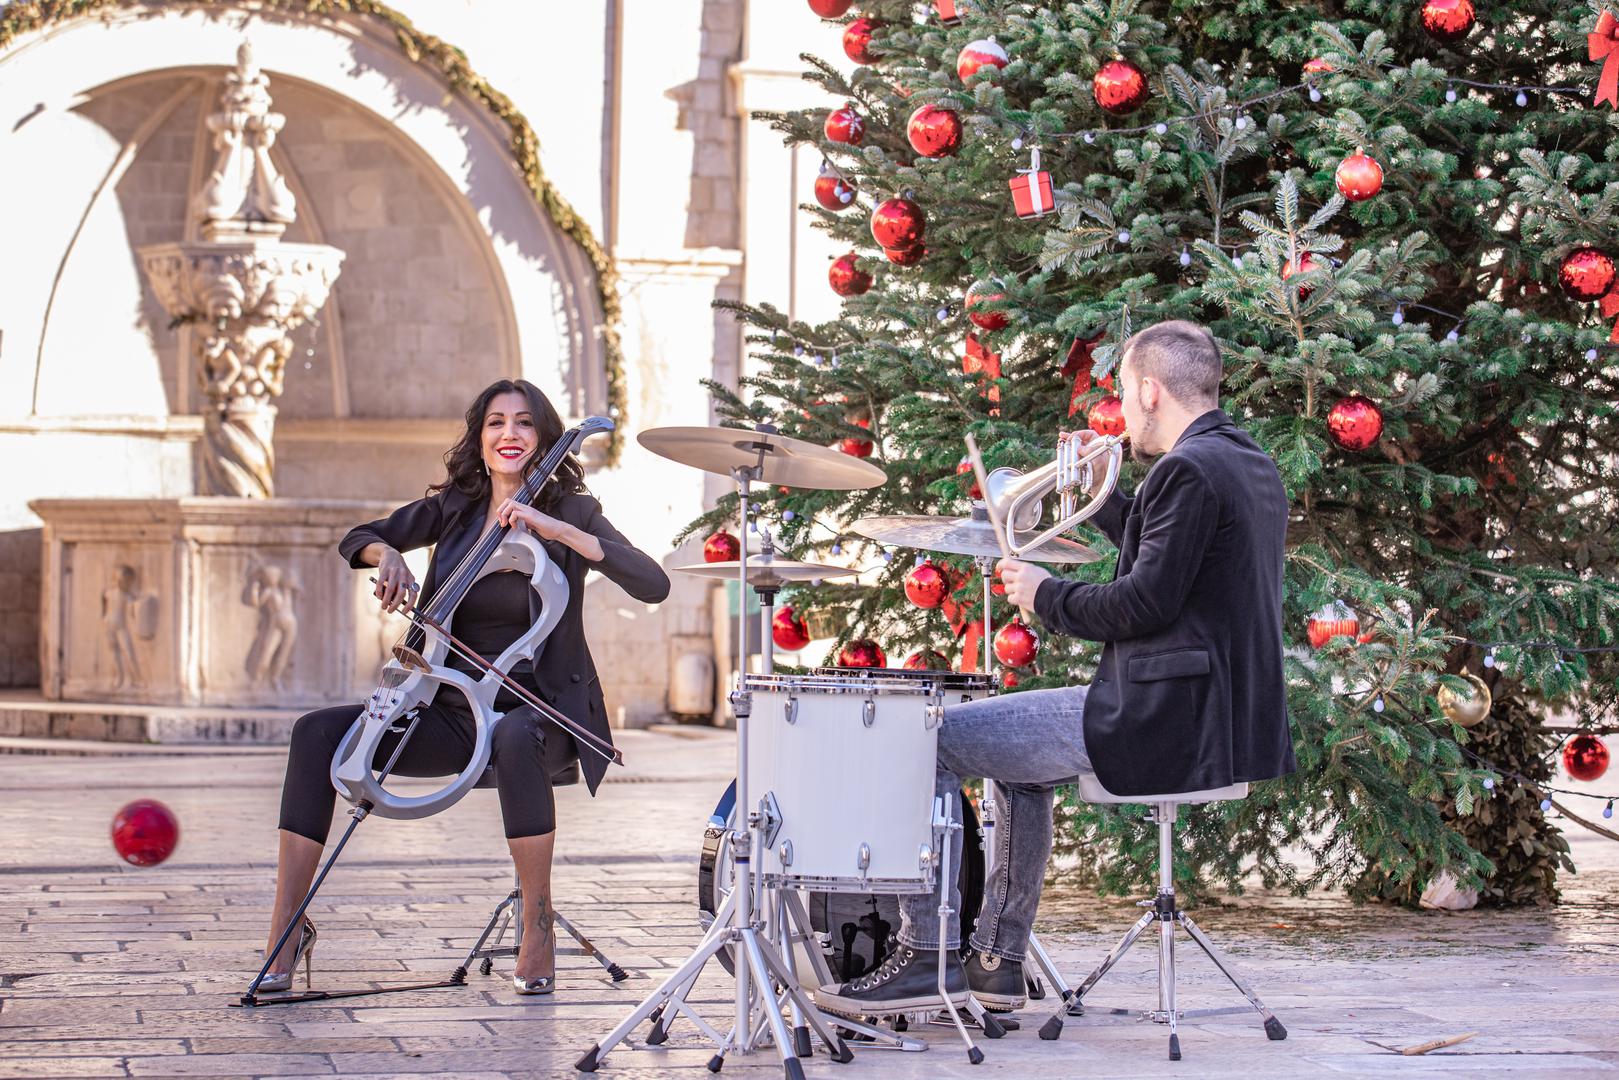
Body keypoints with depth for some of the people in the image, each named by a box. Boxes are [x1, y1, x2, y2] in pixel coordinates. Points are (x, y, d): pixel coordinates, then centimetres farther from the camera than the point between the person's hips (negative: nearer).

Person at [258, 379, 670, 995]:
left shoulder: (573, 514, -2)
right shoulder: (452, 508, 8)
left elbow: (652, 586, -17)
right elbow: (356, 541, 14)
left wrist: (560, 530, -24)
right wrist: (388, 553, -10)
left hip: (539, 712, -4)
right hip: (452, 712, 4)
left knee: (514, 738, -42)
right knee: (319, 732, -17)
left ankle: (538, 932, -28)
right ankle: (287, 929, -14)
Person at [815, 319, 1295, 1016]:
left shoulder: (1189, 469, -16)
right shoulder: (1251, 464, 14)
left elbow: (1147, 602, -21)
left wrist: (1046, 596, -7)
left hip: (1163, 723, -10)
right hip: (1228, 718, 10)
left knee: (934, 740, -2)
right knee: (1015, 755, 30)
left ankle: (926, 956, 2)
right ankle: (997, 958, 30)